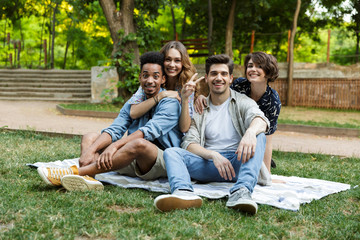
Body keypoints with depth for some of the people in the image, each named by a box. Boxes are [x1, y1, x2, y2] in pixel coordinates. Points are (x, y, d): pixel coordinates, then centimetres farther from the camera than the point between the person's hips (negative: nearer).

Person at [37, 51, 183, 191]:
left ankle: (75, 172, -39)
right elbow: (114, 130, -1)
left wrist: (115, 145, -33)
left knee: (139, 144, -38)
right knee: (90, 137, -1)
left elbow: (149, 131, -21)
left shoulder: (170, 104, -4)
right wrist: (91, 150, -21)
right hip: (132, 164, 7)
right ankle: (87, 178, -35)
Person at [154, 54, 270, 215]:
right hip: (208, 163, 2)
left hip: (237, 162, -1)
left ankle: (241, 192, -50)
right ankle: (184, 193, -52)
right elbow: (189, 143, 4)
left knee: (259, 137, -27)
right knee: (171, 152, -19)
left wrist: (251, 131, -39)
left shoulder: (243, 102, 12)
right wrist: (213, 155, -18)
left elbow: (260, 118, -12)